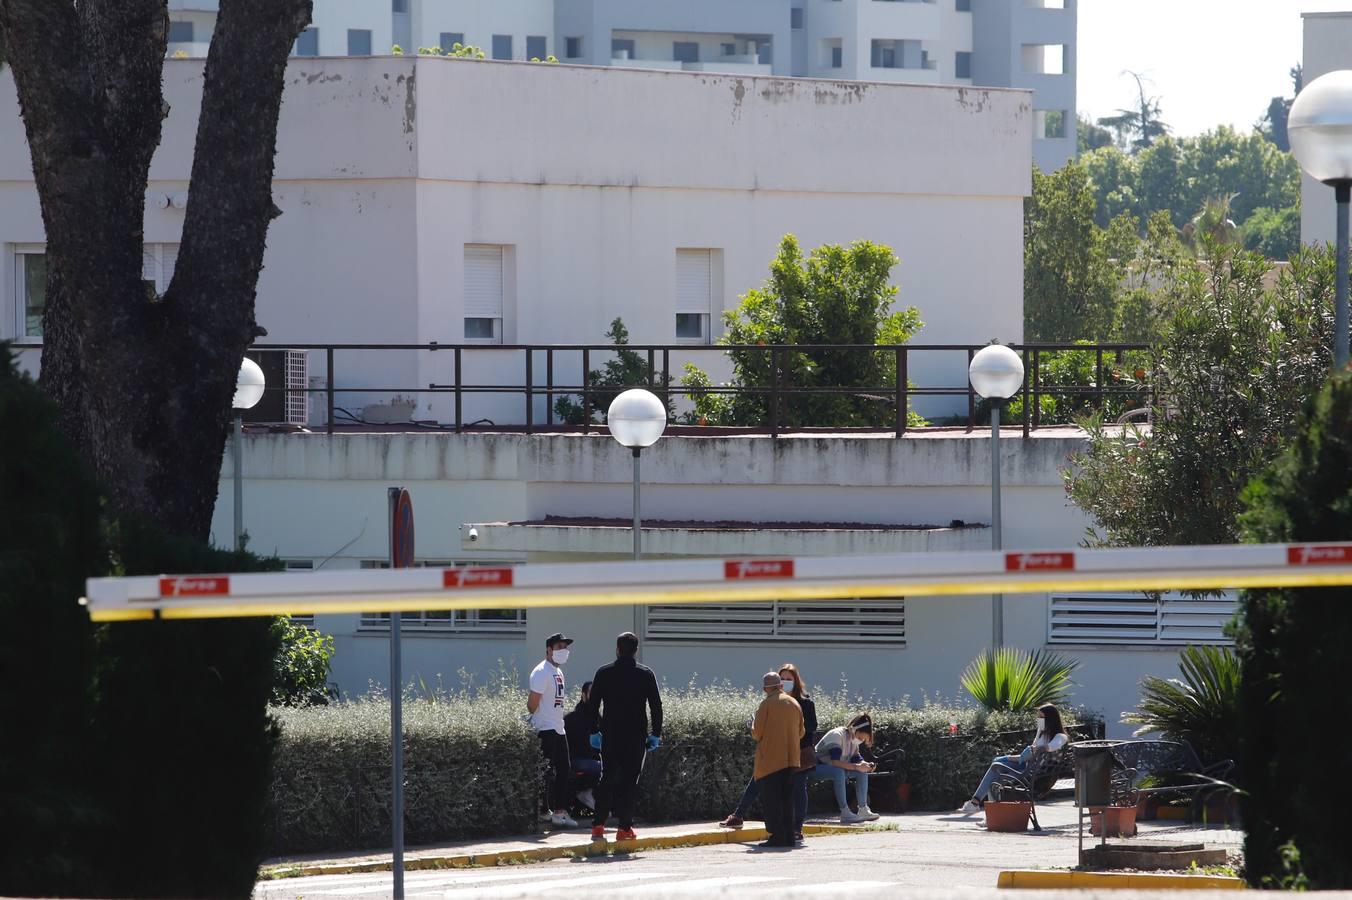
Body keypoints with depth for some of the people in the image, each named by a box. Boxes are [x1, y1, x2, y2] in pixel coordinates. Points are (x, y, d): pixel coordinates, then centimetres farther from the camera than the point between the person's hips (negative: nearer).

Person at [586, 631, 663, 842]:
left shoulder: (604, 673, 2)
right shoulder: (645, 674, 0)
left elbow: (592, 705, 2)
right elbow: (656, 706, 0)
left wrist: (593, 731, 10)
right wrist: (656, 734, 6)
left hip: (610, 736, 1)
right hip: (636, 736, -1)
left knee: (607, 779, 11)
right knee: (629, 781, 2)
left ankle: (598, 825, 6)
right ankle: (625, 827, -1)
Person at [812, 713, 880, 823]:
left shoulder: (854, 740, 4)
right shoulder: (838, 735, -25)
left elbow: (857, 760, 4)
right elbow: (835, 761, -34)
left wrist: (866, 765, -19)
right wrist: (857, 767, -38)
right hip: (817, 767, -9)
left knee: (862, 772, -6)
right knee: (839, 772, -38)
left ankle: (863, 810, -7)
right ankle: (845, 813, -37)